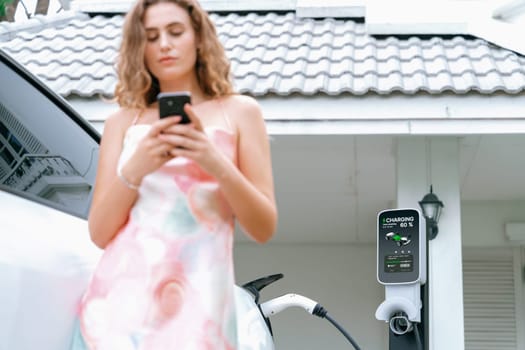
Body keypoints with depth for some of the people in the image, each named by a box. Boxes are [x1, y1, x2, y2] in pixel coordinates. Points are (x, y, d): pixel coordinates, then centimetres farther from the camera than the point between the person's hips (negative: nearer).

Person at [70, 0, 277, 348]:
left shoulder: (239, 111, 7)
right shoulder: (123, 121, 11)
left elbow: (264, 228, 2)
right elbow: (100, 233, 5)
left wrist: (218, 166, -14)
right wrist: (135, 169, -12)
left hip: (195, 304, -2)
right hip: (119, 296, 2)